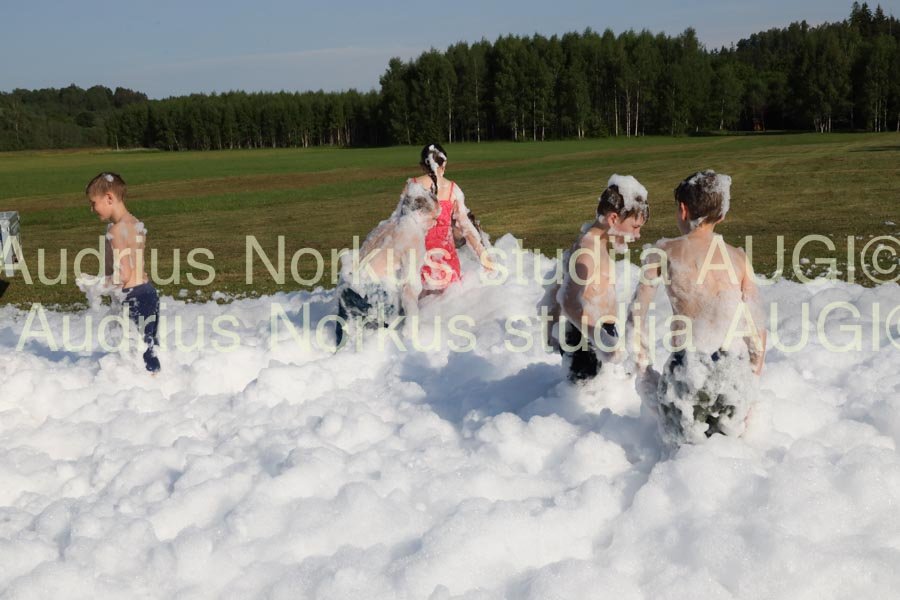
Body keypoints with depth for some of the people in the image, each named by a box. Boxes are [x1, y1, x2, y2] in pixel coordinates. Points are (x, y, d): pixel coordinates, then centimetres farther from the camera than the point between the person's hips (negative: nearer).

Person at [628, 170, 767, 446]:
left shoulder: (665, 251, 2)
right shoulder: (739, 257, 8)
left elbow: (637, 314, 1)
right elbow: (757, 329, 8)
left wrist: (643, 364, 12)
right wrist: (754, 372, 21)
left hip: (688, 369, -4)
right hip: (735, 369, 4)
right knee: (731, 430, 30)